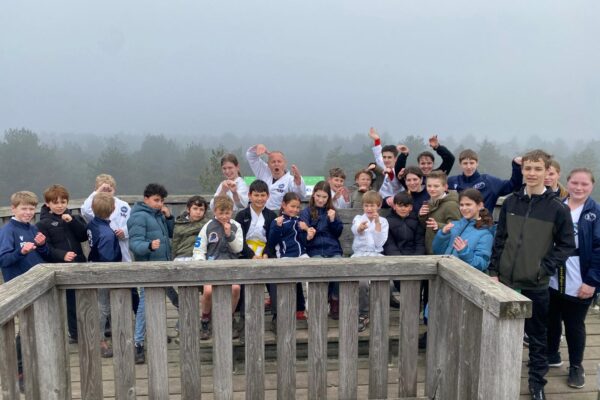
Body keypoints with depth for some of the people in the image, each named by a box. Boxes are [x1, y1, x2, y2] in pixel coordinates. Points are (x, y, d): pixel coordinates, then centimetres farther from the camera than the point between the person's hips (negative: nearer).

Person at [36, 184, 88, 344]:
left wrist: (72, 221, -15)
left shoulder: (74, 218, 10)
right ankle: (75, 333, 19)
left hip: (79, 265, 3)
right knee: (70, 302, 5)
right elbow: (45, 247, -9)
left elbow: (84, 236, -3)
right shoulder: (43, 224, -1)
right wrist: (62, 255, -25)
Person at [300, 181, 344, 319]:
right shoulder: (306, 212, 9)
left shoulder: (331, 211, 19)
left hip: (333, 249, 3)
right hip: (315, 250, -2)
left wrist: (333, 220, -3)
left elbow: (338, 233, 14)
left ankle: (335, 301, -9)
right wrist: (307, 235, -22)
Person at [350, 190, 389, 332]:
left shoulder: (383, 221, 15)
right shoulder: (358, 218, 11)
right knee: (362, 282, -30)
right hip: (359, 254, -1)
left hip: (376, 255, 1)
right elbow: (355, 230, -16)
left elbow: (380, 243, 1)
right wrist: (361, 227, -42)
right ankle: (364, 314, -9)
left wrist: (377, 223, -7)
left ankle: (363, 315, -6)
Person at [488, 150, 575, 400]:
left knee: (537, 337, 12)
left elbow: (566, 245, -3)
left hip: (536, 285, -2)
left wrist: (544, 269, -12)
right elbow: (500, 239, 5)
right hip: (506, 280, 3)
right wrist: (494, 271, 1)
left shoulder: (557, 208, -7)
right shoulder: (510, 202, 2)